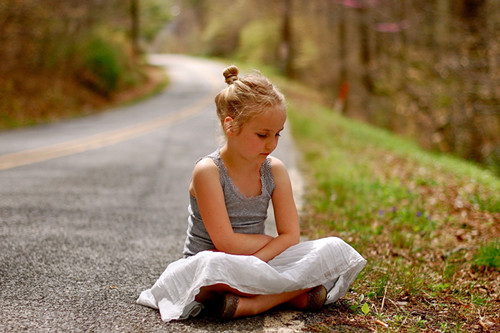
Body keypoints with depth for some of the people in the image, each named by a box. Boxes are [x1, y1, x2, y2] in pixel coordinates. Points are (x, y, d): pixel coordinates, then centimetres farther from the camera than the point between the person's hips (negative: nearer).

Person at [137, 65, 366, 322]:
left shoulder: (275, 170, 2)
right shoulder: (208, 171, -13)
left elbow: (291, 235, -4)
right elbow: (226, 243, -20)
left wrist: (252, 263, -20)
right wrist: (271, 240, -6)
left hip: (259, 264, 6)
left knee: (335, 249, -13)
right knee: (212, 264, -43)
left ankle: (253, 304, -24)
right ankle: (293, 293, -25)